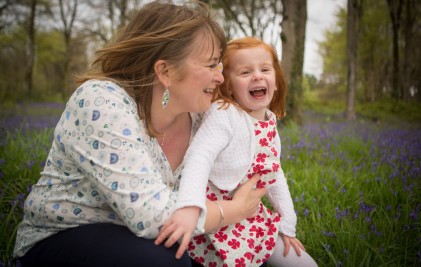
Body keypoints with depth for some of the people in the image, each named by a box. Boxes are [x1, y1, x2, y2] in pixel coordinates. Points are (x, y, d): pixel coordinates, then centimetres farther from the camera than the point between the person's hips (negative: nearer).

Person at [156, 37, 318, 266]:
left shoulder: (270, 123, 5)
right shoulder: (223, 114, -19)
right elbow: (199, 157, -34)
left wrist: (288, 225, 15)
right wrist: (190, 206, -51)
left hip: (250, 217, 8)